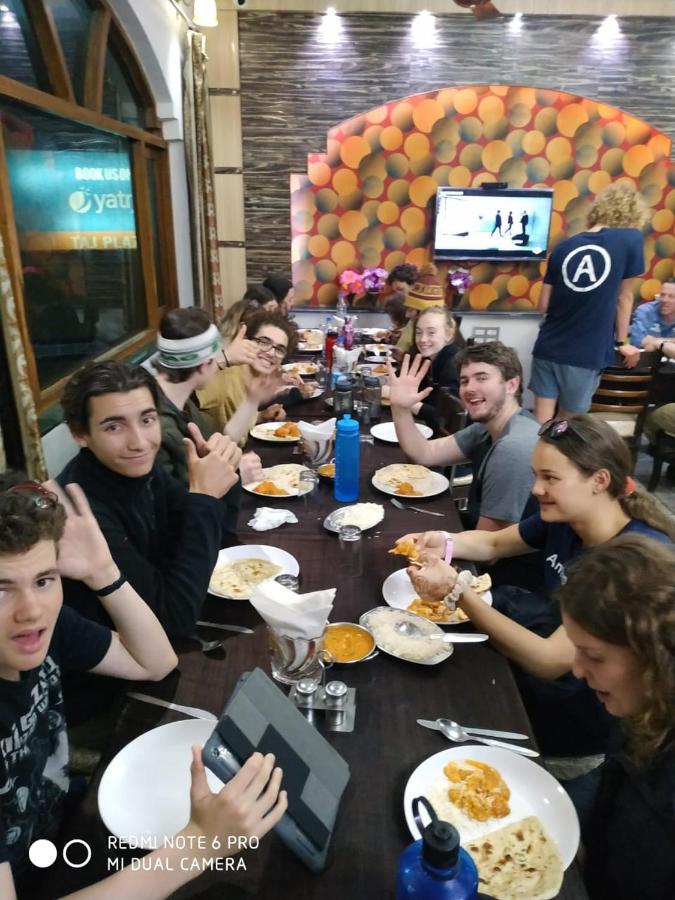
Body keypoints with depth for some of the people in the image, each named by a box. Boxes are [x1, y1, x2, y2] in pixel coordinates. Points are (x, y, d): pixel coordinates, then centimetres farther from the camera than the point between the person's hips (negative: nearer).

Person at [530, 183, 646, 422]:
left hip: (548, 348, 2)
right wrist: (622, 342, 16)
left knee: (541, 424, 6)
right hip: (585, 355, -2)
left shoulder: (564, 246, 4)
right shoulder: (631, 239, -3)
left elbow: (543, 306, 5)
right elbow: (624, 297, 4)